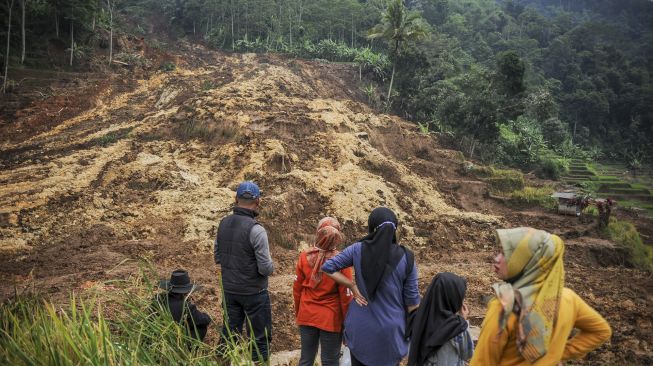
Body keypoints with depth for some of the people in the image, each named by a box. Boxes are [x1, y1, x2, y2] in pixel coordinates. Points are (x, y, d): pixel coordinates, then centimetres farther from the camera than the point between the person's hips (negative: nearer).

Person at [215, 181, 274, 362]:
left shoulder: (223, 224, -1)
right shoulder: (256, 229, -21)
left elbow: (217, 257, 10)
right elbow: (266, 268, -20)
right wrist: (270, 266, 1)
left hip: (229, 291, 6)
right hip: (254, 293, -6)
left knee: (228, 337, 16)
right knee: (260, 340, 7)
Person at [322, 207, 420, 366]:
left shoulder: (357, 250, -9)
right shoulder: (406, 258, -11)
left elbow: (328, 267, -5)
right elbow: (411, 300, -6)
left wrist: (352, 286, -4)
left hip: (360, 328, 1)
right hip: (391, 329, -1)